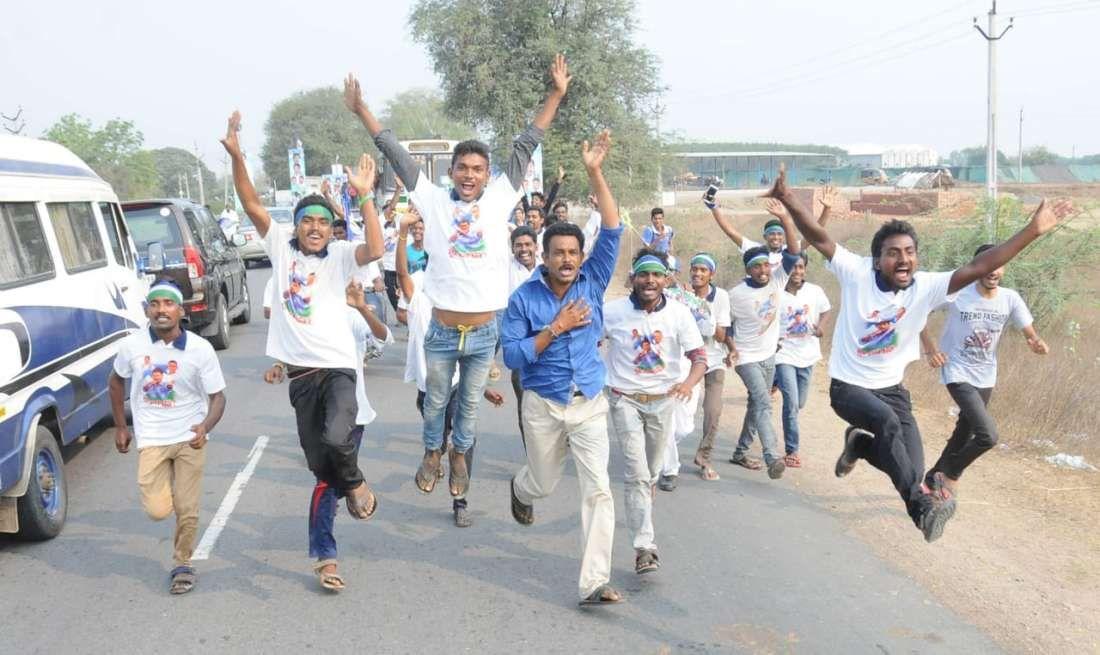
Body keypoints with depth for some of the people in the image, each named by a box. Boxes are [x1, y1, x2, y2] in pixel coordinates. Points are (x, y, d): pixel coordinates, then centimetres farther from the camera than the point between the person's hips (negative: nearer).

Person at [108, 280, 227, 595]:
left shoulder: (200, 348, -12)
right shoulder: (132, 345, -7)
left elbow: (217, 396, -7)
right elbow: (116, 381, 13)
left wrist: (205, 426, -27)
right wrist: (120, 427, 11)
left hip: (189, 438, -1)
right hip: (151, 440, 1)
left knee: (187, 510, 1)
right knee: (157, 510, -8)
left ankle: (182, 564, 25)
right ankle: (167, 484, 27)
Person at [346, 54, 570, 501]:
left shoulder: (499, 199, -2)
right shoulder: (433, 200, -3)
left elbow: (525, 146, -2)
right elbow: (395, 154, -1)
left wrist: (556, 95, -3)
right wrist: (361, 110, 0)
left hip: (484, 331, 1)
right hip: (442, 331, 0)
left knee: (470, 403, 19)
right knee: (436, 401, 18)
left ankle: (459, 455, 42)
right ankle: (432, 452, 43)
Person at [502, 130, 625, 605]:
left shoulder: (592, 283, -4)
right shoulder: (524, 297, -10)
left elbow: (612, 231, -14)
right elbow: (513, 357, -13)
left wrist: (595, 173, -22)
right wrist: (556, 328, -21)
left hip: (590, 404, 1)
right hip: (543, 405, -1)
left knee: (598, 489, -9)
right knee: (543, 483, 19)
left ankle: (594, 582, -5)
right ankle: (520, 490, 58)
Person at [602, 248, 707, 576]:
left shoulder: (679, 313, -9)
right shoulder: (612, 311, -11)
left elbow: (699, 357, -11)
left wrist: (689, 383, -31)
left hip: (663, 399, 3)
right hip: (625, 399, -2)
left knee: (652, 471, 18)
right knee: (637, 472, -12)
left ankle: (640, 510, 48)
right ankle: (644, 546, -11)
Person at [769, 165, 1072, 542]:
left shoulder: (926, 287, -11)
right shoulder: (856, 274, -17)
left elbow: (979, 267, -18)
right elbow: (818, 237, -26)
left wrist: (1034, 230, -26)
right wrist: (788, 199, -41)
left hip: (891, 388, 4)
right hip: (848, 386, -4)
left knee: (911, 467, -4)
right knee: (888, 422, -35)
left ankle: (859, 444, 27)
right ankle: (919, 503, -27)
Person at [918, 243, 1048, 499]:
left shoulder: (1011, 300, -7)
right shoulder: (956, 293, -18)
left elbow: (1032, 336, -6)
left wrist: (1038, 344, -31)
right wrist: (929, 348, -17)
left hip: (985, 378, 6)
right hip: (958, 373, -5)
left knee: (964, 434, 19)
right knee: (988, 435, -19)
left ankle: (933, 478, 41)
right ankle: (952, 472, 7)